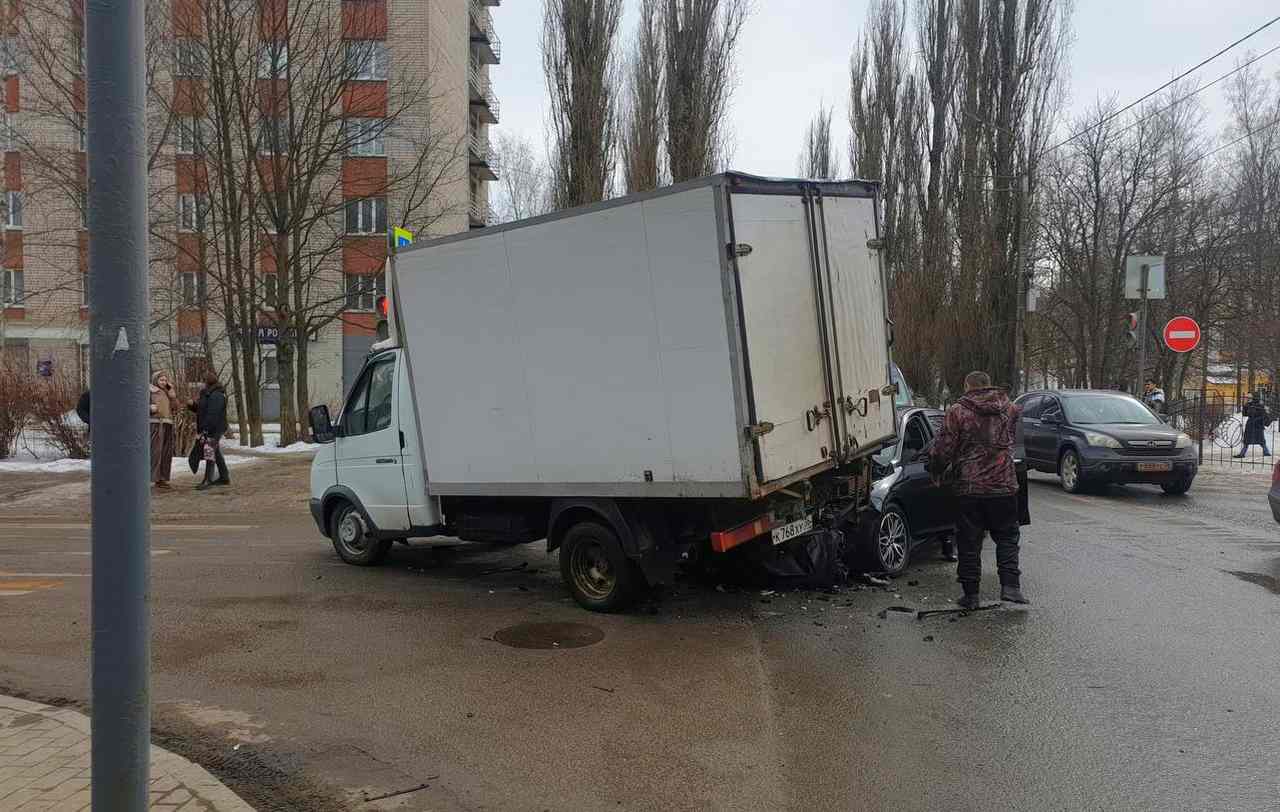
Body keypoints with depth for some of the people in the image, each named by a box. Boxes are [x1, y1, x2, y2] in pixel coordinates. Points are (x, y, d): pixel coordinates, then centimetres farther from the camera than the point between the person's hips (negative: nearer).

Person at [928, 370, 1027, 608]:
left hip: (968, 487, -2)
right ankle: (1010, 585, 1)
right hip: (1003, 485, 2)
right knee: (1007, 537, 14)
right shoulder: (1011, 410, 6)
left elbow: (943, 449, -8)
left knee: (969, 542, 7)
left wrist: (936, 471, 10)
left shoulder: (957, 412, -7)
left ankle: (970, 594, 10)